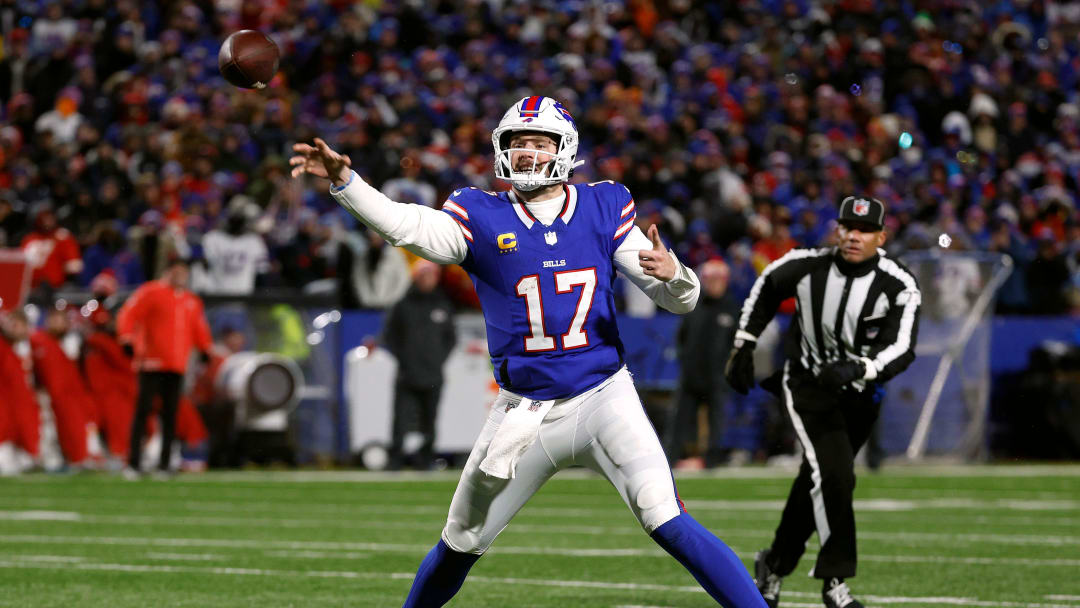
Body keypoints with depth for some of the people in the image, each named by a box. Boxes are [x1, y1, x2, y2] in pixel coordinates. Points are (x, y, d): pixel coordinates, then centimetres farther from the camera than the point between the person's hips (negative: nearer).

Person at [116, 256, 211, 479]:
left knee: (170, 416, 4)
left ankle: (164, 465, 8)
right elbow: (128, 315, -8)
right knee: (143, 411, -9)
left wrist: (204, 350, 20)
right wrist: (127, 340, -20)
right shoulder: (150, 292, -1)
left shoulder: (191, 301, 17)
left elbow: (198, 327, 28)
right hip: (151, 364, -5)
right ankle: (133, 464, -8)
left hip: (177, 367, 5)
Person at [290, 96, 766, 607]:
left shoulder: (604, 210, 0)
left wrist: (671, 272, -24)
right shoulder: (482, 219, -3)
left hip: (602, 399, -1)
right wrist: (343, 180, -38)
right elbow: (405, 225, -22)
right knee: (459, 545, 13)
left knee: (670, 526, -18)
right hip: (524, 411, 1)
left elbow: (681, 300, 1)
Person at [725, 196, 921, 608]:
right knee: (833, 475, -20)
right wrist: (744, 345, 8)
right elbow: (766, 290, 6)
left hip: (859, 394, 2)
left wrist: (858, 369, -45)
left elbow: (902, 349, -29)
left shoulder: (898, 288, -18)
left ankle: (775, 563, 35)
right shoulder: (805, 266, -15)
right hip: (808, 385, -2)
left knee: (817, 485, 13)